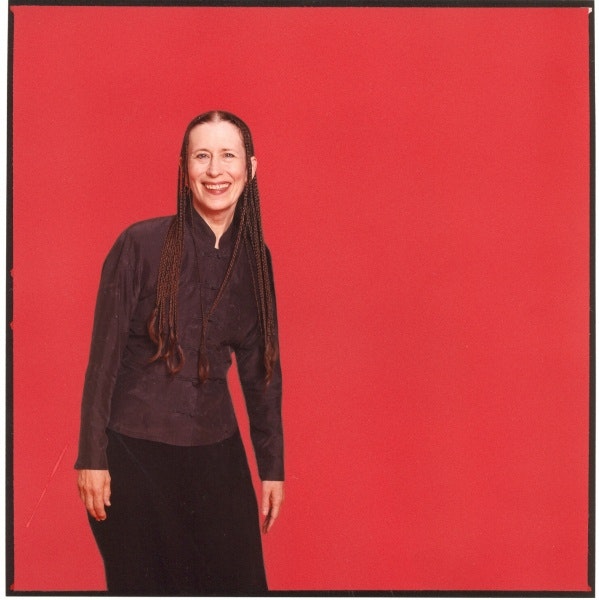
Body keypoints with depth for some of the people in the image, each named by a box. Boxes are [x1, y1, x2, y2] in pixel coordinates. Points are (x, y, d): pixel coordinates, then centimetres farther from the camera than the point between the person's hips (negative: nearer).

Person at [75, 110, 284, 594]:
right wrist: (92, 458, -8)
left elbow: (260, 369, 8)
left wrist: (272, 467, 10)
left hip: (215, 453, 3)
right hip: (133, 451, -3)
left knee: (235, 581, 9)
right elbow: (104, 355, -7)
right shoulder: (141, 244, -10)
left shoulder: (255, 258, 2)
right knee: (140, 583, 11)